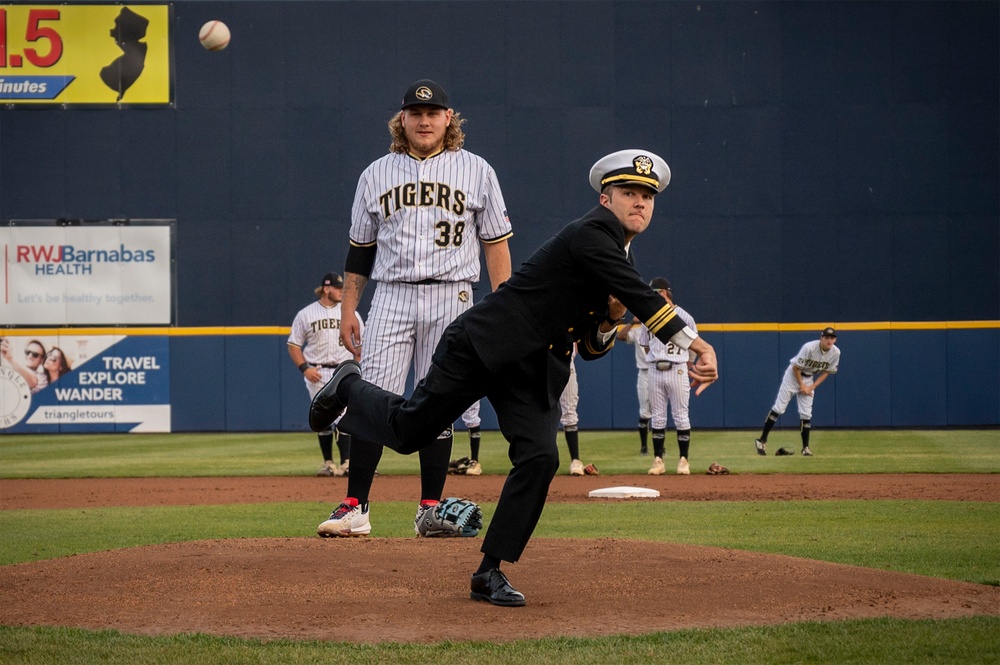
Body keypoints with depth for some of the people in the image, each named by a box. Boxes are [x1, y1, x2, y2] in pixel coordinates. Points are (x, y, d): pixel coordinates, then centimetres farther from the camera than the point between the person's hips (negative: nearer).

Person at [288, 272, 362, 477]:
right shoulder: (305, 314, 3)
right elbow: (293, 345, 6)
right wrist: (304, 368, -7)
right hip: (316, 374, 0)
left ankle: (346, 463, -16)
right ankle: (328, 464, 14)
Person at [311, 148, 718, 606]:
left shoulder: (617, 262, 12)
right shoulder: (591, 234, -17)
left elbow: (590, 349, 16)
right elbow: (644, 299, -31)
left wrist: (610, 319, -5)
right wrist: (693, 343, -38)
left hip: (536, 371, 7)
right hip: (482, 345, -7)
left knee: (539, 457, -15)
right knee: (408, 431, 2)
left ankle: (489, 573, -9)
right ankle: (350, 387, 36)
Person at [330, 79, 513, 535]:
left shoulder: (475, 171, 6)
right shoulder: (377, 174, 10)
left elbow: (496, 242, 6)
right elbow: (360, 249, 14)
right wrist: (348, 311, 9)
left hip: (451, 298, -1)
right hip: (391, 297, 1)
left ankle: (430, 509, 9)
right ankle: (355, 507, -8)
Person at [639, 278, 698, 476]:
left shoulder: (684, 317, -1)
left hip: (677, 370, -3)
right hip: (655, 371, 4)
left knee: (681, 416, -2)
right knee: (657, 416, 4)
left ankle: (683, 460, 3)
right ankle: (658, 460, 8)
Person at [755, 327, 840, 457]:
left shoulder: (835, 353, -13)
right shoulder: (809, 348, -30)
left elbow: (826, 372, -1)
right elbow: (796, 367, -20)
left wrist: (812, 387, -9)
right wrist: (802, 386, -15)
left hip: (809, 379, 4)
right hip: (793, 374, -4)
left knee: (806, 414, -2)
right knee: (778, 408, -5)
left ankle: (805, 447, 6)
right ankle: (762, 440, 1)